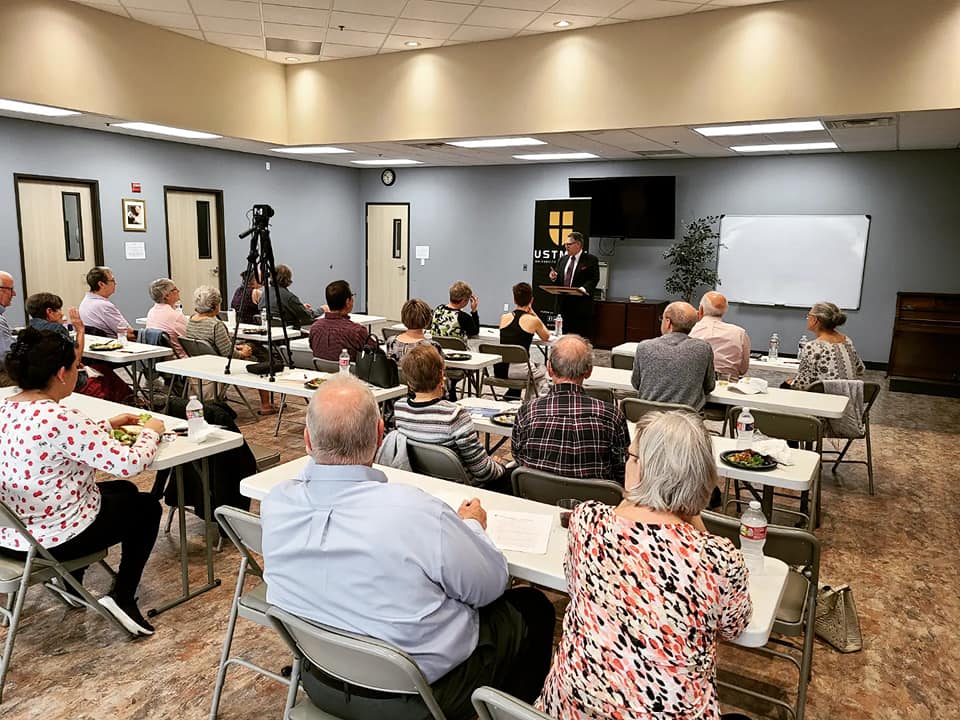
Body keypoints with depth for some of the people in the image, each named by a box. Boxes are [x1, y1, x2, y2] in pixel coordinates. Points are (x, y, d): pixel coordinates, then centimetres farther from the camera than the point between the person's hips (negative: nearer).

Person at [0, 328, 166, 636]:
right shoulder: (59, 418, -28)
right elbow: (129, 463, -26)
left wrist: (108, 425, 16)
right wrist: (151, 431, -8)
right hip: (52, 538, -8)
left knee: (124, 491, 27)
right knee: (147, 506, 15)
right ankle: (122, 596, 9)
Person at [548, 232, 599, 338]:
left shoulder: (591, 260, -1)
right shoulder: (562, 260, 17)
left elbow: (594, 279, -8)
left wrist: (583, 289, -25)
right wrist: (553, 278, -2)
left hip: (581, 305, -6)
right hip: (563, 304, 6)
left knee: (581, 337, -5)